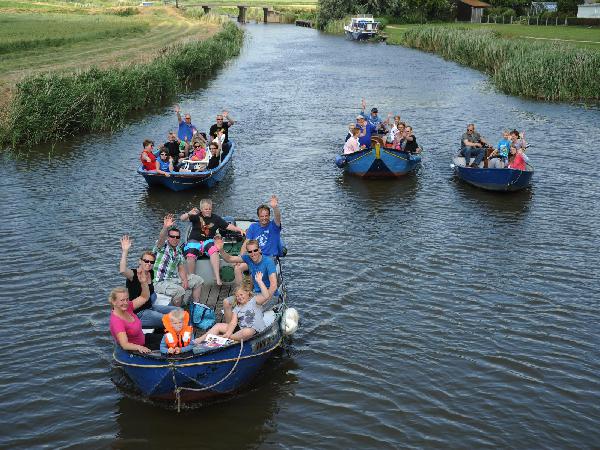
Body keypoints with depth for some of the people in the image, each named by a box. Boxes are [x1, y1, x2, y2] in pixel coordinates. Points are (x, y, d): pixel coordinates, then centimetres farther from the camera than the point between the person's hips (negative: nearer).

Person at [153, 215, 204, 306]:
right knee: (179, 290, -34)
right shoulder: (163, 247, -11)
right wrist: (165, 228, -56)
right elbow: (160, 240, -35)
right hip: (160, 282, -9)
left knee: (198, 280, 12)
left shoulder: (178, 250, 12)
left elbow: (181, 268, 12)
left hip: (174, 279, 9)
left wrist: (185, 280, -7)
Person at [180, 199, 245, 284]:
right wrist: (189, 213, -33)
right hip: (194, 241, -1)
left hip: (208, 241, 1)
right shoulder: (196, 216, 1)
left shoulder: (216, 218, 9)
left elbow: (228, 226, 6)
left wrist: (239, 229, -11)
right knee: (190, 255, -32)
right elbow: (182, 218, -12)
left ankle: (217, 277, -35)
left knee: (214, 249, -34)